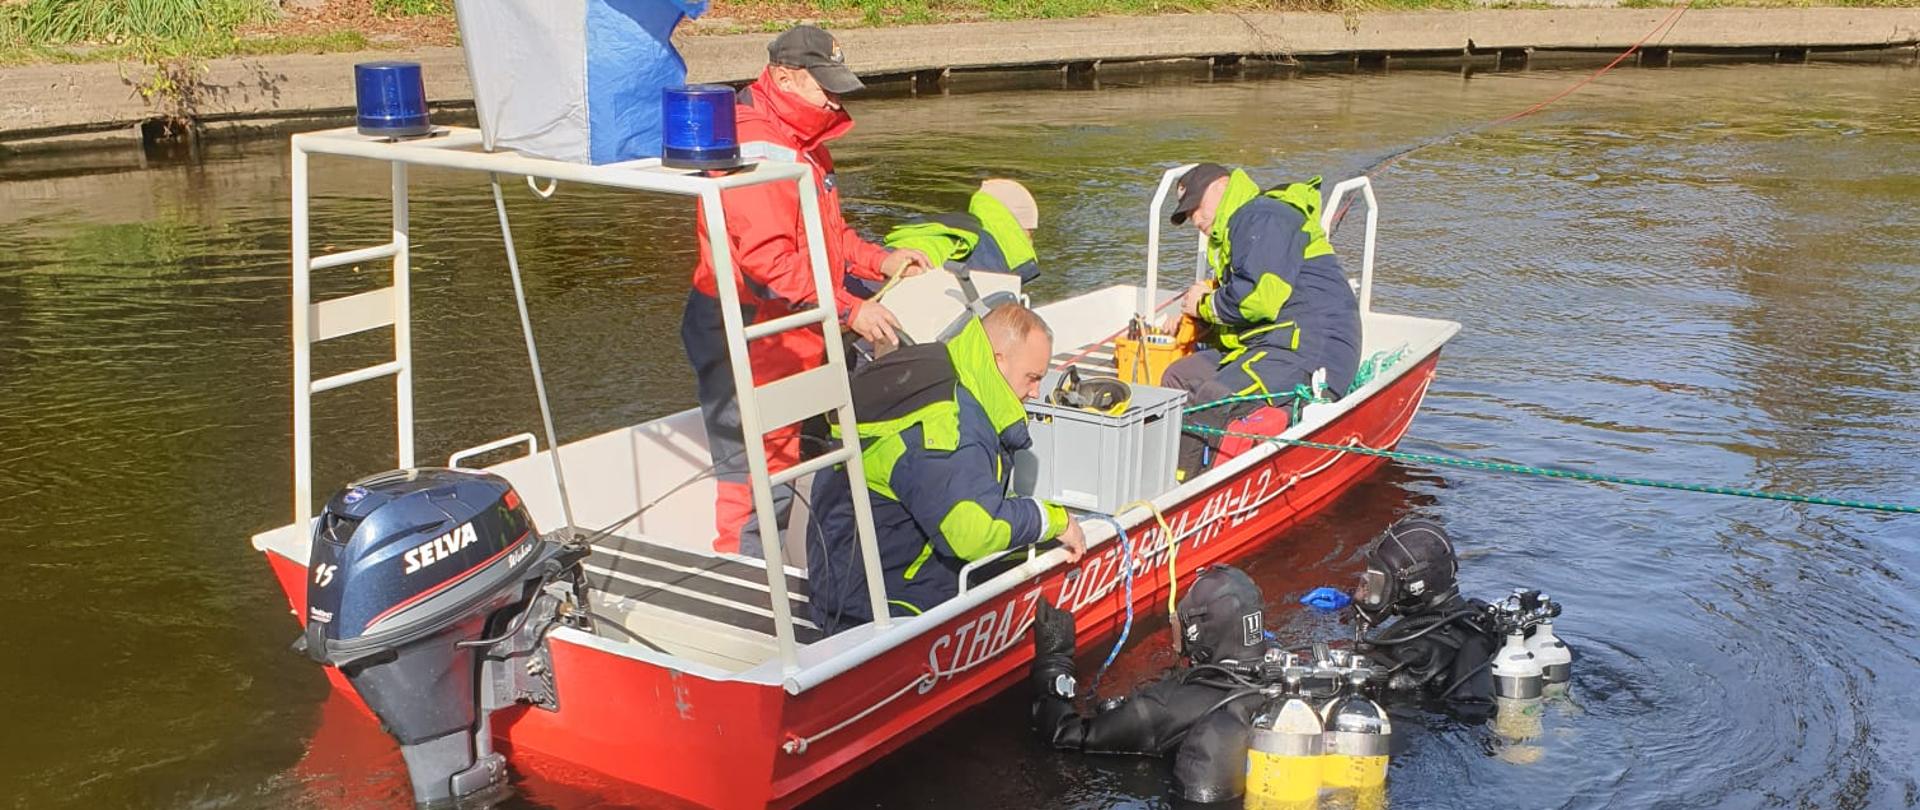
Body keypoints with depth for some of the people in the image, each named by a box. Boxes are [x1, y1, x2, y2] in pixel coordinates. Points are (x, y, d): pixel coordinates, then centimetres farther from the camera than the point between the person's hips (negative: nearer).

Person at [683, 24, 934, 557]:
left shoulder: (803, 143, 15)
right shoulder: (755, 146, -20)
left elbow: (825, 233, 23)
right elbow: (769, 260, -27)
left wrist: (879, 260, 7)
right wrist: (850, 310, -25)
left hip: (790, 342, 11)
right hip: (744, 339, -11)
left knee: (781, 467, 16)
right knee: (756, 476, -5)